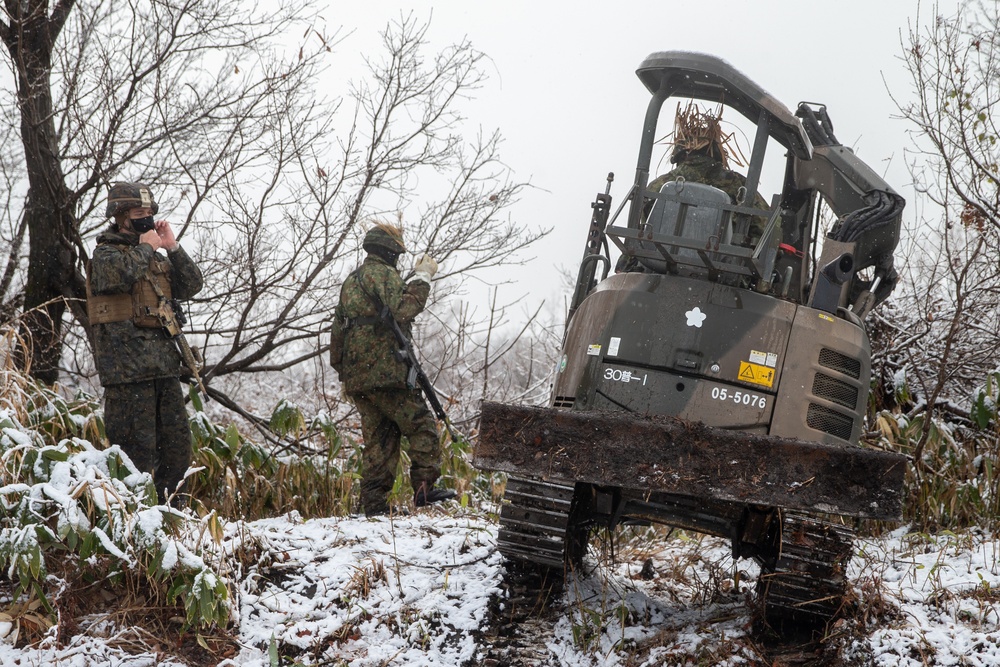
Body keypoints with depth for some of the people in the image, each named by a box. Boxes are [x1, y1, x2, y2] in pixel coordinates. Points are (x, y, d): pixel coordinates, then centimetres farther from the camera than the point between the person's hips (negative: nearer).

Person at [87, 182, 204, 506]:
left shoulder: (157, 256, 21)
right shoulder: (106, 252, 0)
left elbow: (191, 286, 12)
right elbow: (118, 275, -23)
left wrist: (172, 248, 3)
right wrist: (144, 248, -9)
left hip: (164, 361, 7)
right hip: (127, 364, -7)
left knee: (177, 439, 8)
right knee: (136, 445, -8)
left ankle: (172, 506, 16)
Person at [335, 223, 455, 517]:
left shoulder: (351, 281, 23)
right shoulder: (382, 273, -6)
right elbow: (404, 309, -21)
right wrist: (422, 277, -12)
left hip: (355, 377, 9)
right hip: (385, 371, -9)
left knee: (378, 438, 10)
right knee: (421, 426, -3)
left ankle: (374, 503, 5)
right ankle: (424, 489, -10)